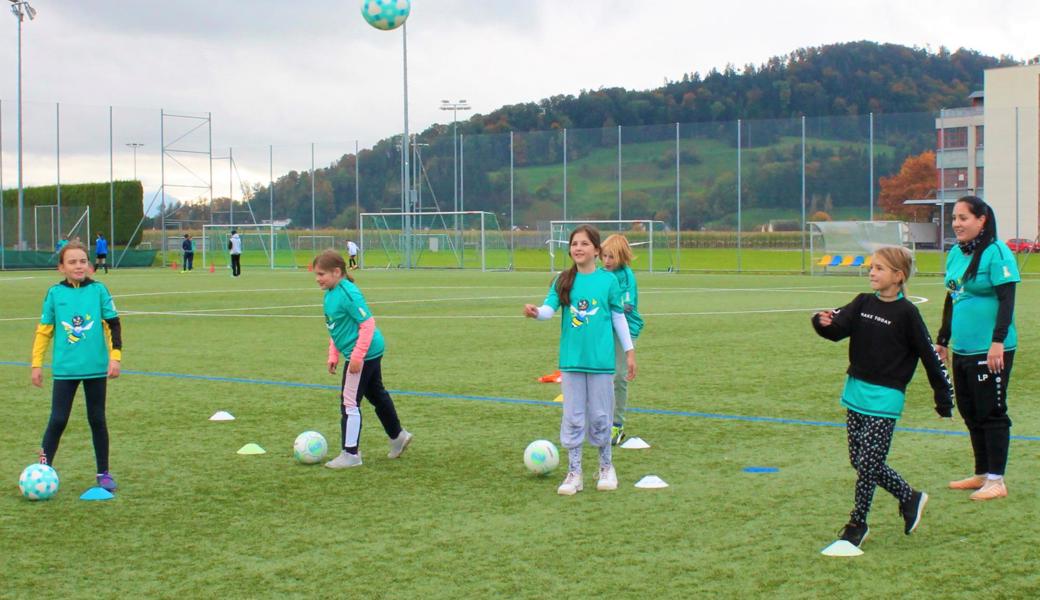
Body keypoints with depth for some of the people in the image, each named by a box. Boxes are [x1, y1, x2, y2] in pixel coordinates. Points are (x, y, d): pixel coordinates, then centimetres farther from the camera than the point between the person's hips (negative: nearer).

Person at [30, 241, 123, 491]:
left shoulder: (98, 290, -3)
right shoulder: (55, 293, -1)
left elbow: (113, 325, 0)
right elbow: (44, 330, 5)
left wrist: (115, 357, -7)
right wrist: (37, 364, 4)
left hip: (96, 367, 0)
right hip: (65, 368, 0)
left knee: (97, 420, 8)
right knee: (57, 420, -1)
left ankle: (103, 473, 17)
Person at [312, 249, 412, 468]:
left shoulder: (348, 294, -23)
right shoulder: (330, 294, 6)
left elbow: (368, 324, -23)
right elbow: (335, 328, 18)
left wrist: (357, 356, -24)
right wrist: (333, 355, 15)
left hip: (363, 354, -10)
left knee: (349, 402, -5)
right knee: (377, 395, 23)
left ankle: (350, 454, 3)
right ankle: (397, 436, 39)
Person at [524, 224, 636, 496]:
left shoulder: (608, 280, -1)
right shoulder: (563, 281, 1)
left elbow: (618, 317, 6)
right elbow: (549, 309, -10)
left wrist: (629, 351, 7)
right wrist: (536, 312, -33)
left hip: (601, 360, -1)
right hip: (571, 360, 1)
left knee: (600, 417, 7)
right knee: (573, 418, 5)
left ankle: (606, 468, 26)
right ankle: (574, 474, 14)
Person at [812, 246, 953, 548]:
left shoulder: (906, 313, -9)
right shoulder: (863, 304, 6)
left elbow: (929, 356, -5)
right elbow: (838, 327, -7)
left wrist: (944, 400, -2)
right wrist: (824, 322, -32)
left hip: (884, 400, -6)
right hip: (856, 393, 7)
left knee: (868, 464, -5)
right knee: (860, 462, 12)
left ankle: (857, 525, 10)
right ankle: (910, 498, 30)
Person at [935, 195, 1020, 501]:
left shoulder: (996, 253, -12)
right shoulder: (955, 254, 12)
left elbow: (1007, 300, -16)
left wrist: (998, 341, -23)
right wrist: (942, 340, 23)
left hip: (990, 351, -8)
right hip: (962, 350, 8)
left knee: (991, 413, -2)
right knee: (970, 413, 13)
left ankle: (996, 480, 5)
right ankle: (982, 474, 24)